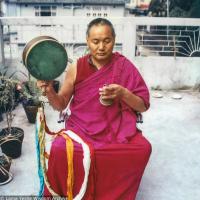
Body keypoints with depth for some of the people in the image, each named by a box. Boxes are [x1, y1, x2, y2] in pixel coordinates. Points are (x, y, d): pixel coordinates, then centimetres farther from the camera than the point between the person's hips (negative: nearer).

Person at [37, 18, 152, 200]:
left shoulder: (125, 67, -3)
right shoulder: (76, 68, -1)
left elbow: (143, 106, -1)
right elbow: (61, 104, 6)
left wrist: (123, 93, -20)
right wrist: (49, 91, -16)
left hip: (117, 128, 1)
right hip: (82, 127, 0)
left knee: (143, 149, -27)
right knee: (60, 150, -30)